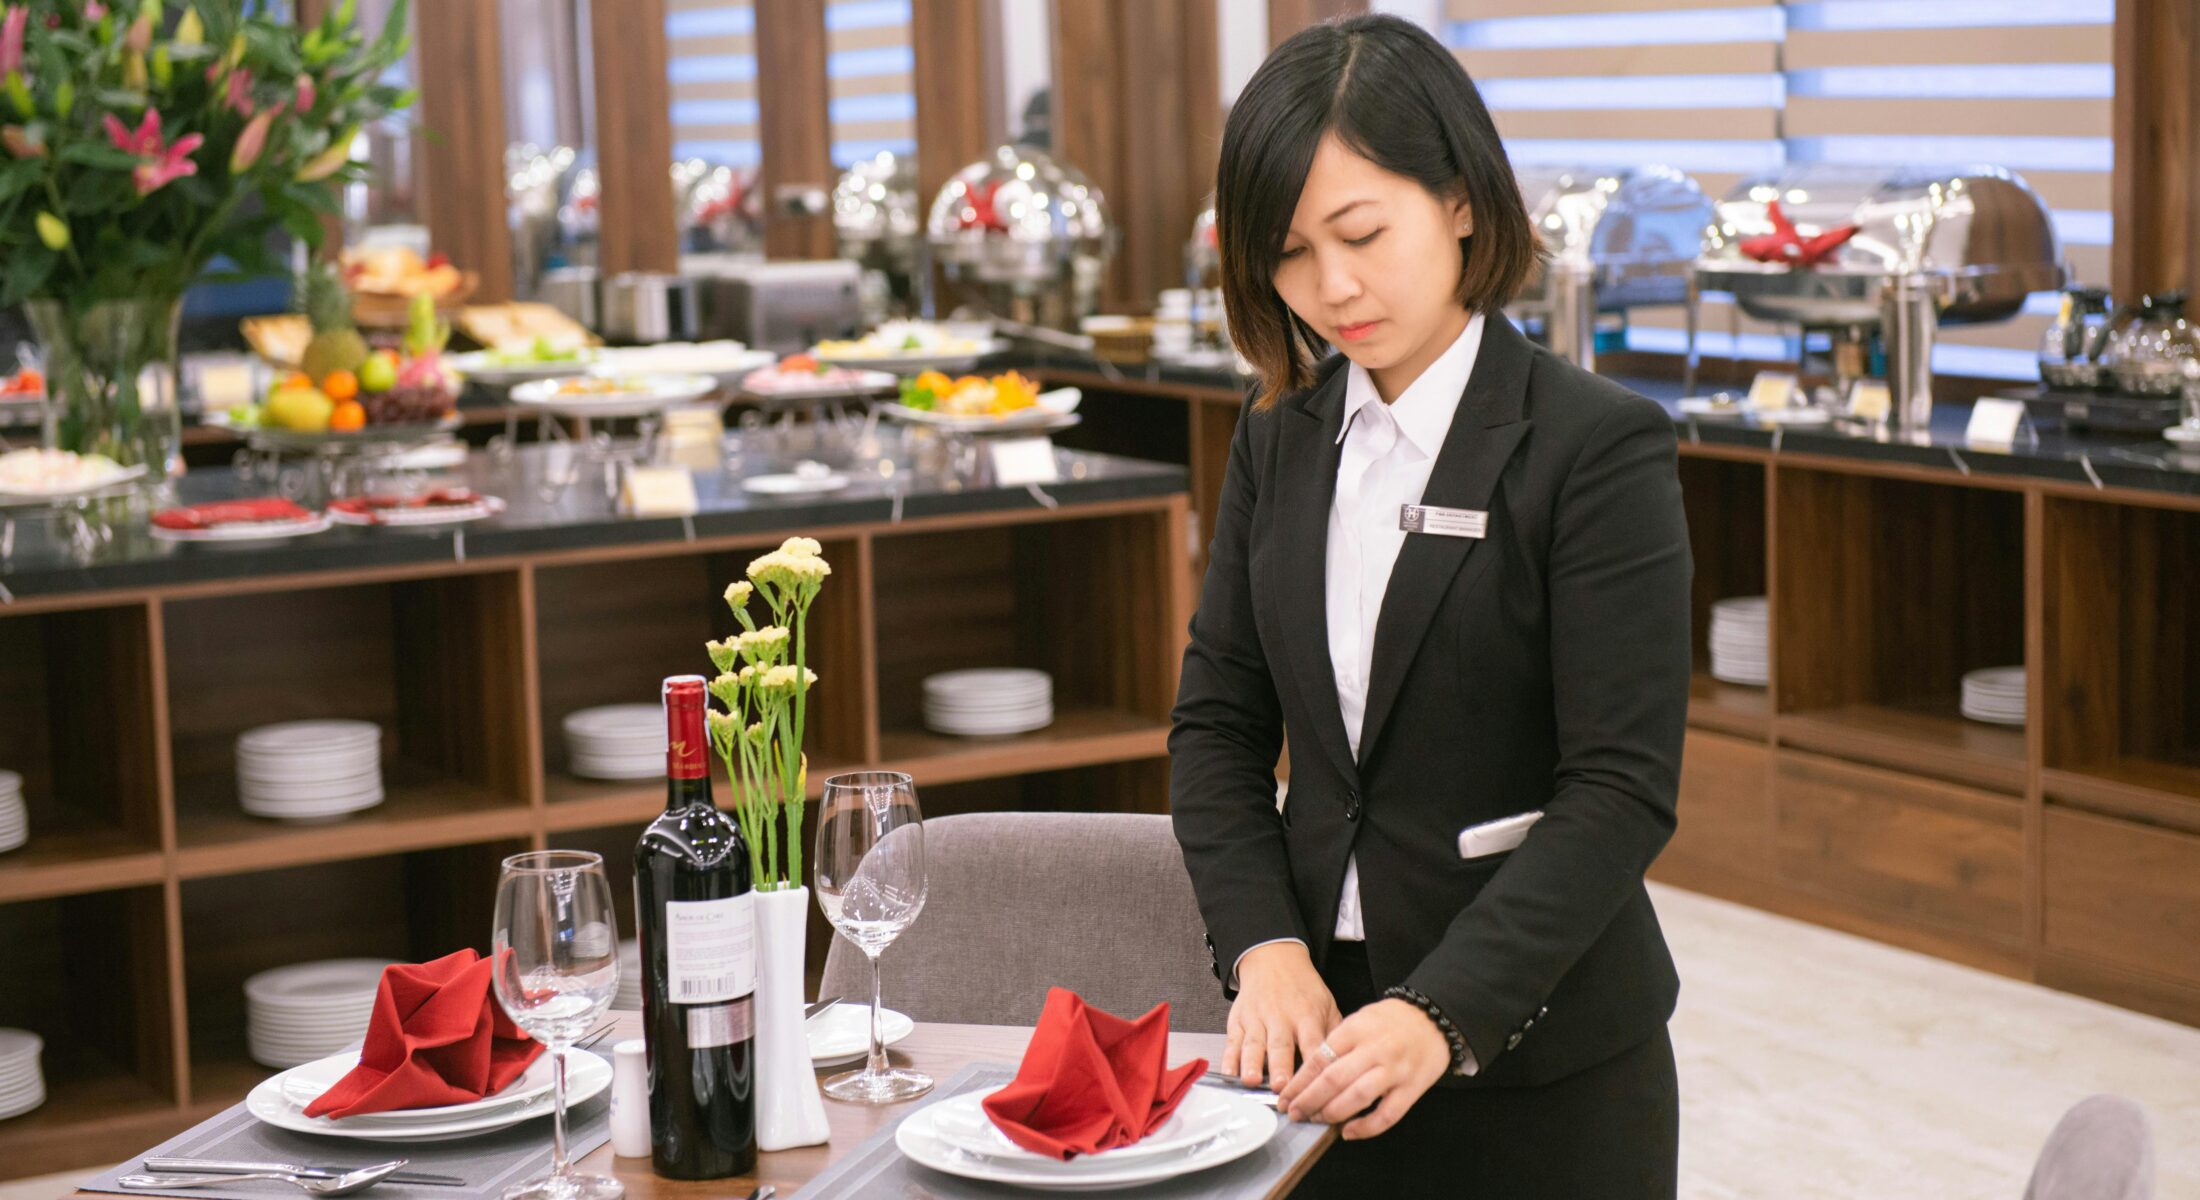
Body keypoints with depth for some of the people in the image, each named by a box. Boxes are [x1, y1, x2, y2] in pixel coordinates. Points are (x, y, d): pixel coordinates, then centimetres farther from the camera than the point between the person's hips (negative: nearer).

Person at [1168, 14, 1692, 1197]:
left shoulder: (1597, 446, -12)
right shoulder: (1281, 437, 5)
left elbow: (1623, 787, -16)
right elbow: (1217, 719, 6)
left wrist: (1441, 1012, -25)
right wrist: (1265, 949, -10)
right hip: (1328, 1026, 4)